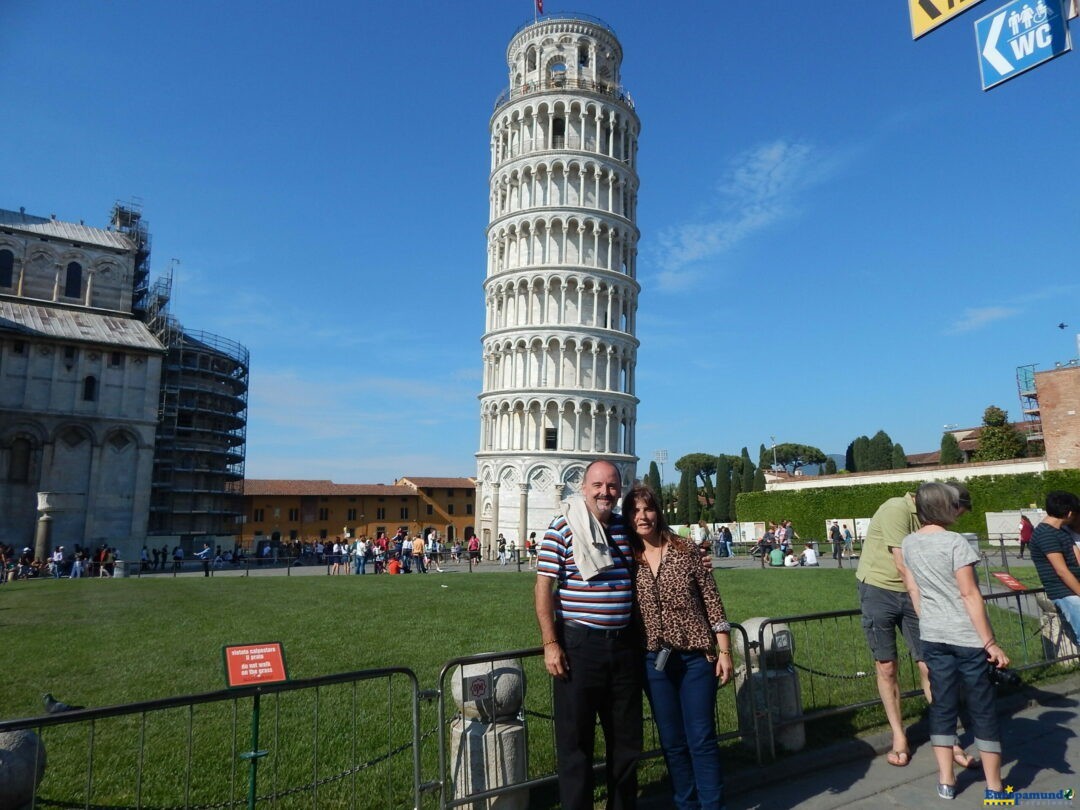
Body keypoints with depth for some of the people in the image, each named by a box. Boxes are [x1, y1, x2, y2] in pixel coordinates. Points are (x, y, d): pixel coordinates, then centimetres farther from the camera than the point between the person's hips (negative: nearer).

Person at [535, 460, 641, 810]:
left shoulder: (625, 528, 7)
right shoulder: (562, 528, -9)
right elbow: (543, 588, -10)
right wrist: (550, 644, -14)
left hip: (624, 644, 5)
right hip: (578, 645, -5)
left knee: (626, 738, 17)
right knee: (575, 739, 6)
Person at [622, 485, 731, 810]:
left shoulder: (685, 550, -4)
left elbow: (712, 600, -2)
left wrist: (724, 651, -5)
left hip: (696, 656, -2)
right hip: (654, 661, 2)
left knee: (702, 739, 3)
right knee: (672, 742, 12)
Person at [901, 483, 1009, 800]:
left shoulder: (908, 543, 4)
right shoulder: (955, 542, -15)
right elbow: (970, 595, -16)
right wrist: (989, 642, -12)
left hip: (932, 636, 5)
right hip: (967, 636, -5)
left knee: (942, 705, 12)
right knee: (983, 708, 8)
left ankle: (946, 780, 19)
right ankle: (994, 785, 18)